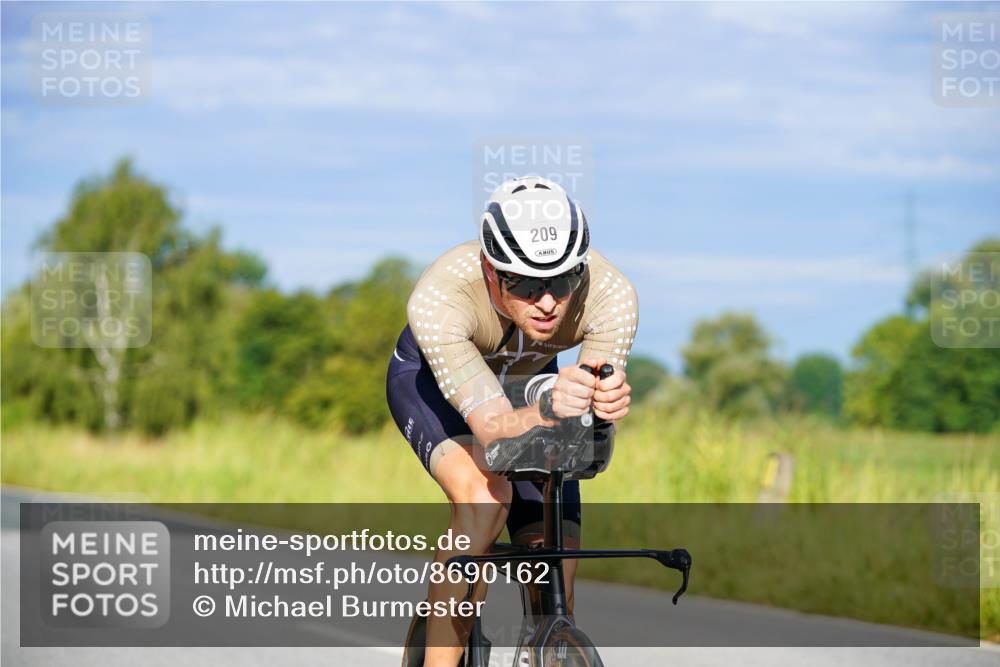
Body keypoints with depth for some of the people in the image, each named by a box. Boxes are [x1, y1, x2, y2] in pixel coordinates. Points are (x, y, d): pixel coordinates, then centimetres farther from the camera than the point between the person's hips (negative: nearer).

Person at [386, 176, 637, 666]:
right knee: (484, 496, -34)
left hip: (529, 383, 3)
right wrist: (548, 410, -70)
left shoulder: (610, 294, -35)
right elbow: (493, 429, -48)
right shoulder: (438, 298, -42)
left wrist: (609, 402, -62)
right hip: (430, 381, -3)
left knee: (555, 583, -9)